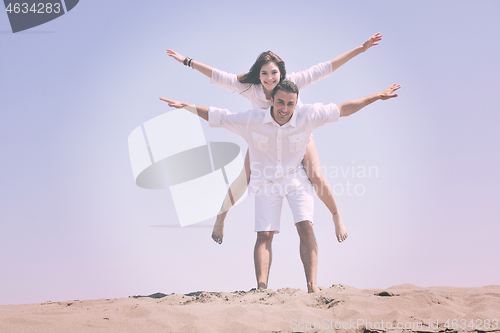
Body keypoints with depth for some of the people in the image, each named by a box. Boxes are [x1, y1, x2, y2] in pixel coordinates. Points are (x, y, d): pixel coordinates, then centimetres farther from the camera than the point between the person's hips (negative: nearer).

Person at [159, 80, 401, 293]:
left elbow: (343, 109, -4)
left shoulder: (307, 115, -14)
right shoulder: (251, 120, -15)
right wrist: (186, 106, -12)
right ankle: (262, 289, -15)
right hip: (266, 181, 0)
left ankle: (312, 287, -24)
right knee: (264, 235, -10)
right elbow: (216, 117, -5)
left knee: (305, 226, -19)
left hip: (296, 179, 0)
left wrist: (377, 96, -3)